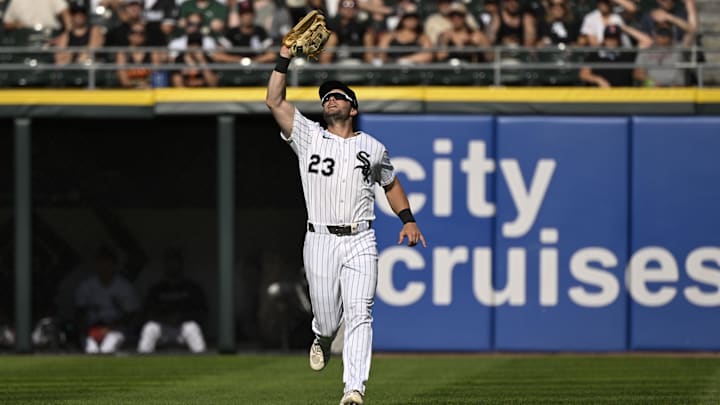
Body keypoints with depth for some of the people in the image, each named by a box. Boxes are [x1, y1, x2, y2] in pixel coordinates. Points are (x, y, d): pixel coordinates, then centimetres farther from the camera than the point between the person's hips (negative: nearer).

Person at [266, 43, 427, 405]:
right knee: (327, 317, 3)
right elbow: (274, 101, 1)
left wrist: (408, 220, 13)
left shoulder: (372, 148, 13)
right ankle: (323, 339, 42)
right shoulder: (308, 136, 9)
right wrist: (285, 56, -2)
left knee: (358, 314, -13)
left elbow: (391, 184, 27)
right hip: (320, 242, 0)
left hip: (360, 242, 0)